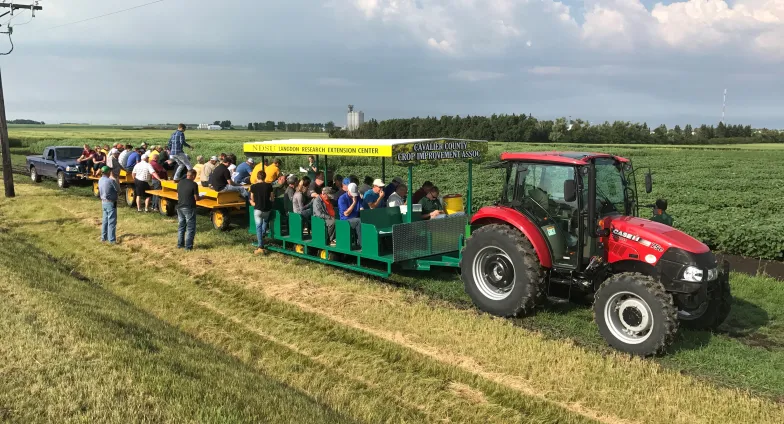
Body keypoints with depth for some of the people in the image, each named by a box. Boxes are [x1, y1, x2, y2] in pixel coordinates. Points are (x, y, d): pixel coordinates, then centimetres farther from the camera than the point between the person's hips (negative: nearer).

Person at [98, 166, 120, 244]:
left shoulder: (100, 180, 4)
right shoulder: (111, 181, -21)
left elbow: (99, 192, 11)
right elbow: (118, 190, -12)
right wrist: (117, 182, 3)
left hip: (103, 202, 8)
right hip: (111, 203, -8)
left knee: (105, 220, 18)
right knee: (112, 222, -2)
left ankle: (104, 237, 26)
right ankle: (112, 239, 1)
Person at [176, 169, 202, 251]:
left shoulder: (180, 182, 5)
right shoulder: (193, 184, -14)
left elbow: (177, 196, 13)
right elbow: (196, 198, -11)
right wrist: (201, 197, 9)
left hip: (180, 207, 6)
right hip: (189, 208, -6)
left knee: (181, 226, 16)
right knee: (190, 228, 2)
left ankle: (180, 244, 23)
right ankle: (188, 246, 0)